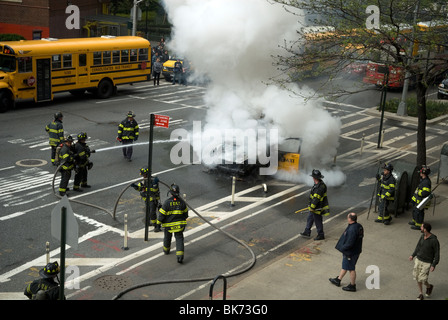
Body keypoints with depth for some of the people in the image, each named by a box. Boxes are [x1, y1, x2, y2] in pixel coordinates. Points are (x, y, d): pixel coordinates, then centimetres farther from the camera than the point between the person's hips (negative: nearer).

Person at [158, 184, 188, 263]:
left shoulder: (167, 202, -20)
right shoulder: (181, 202, -8)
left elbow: (161, 214, -15)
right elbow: (185, 212, 7)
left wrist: (158, 223, -1)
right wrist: (184, 219, 26)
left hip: (168, 224, -1)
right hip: (179, 224, 1)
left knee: (167, 237, 23)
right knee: (179, 239, 3)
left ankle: (166, 250, 46)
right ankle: (180, 255, -13)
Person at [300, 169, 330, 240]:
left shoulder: (320, 187, -30)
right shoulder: (318, 184, 3)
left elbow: (316, 198, -28)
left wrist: (312, 207, -24)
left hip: (317, 208, -10)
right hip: (313, 205, 10)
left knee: (318, 221, 4)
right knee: (310, 219, 22)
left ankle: (321, 235, 18)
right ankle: (307, 232, 35)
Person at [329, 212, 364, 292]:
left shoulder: (352, 230, -32)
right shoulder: (359, 226, -1)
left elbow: (349, 243, -31)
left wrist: (342, 248, -13)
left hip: (350, 252, -10)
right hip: (356, 250, 10)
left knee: (351, 269, 7)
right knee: (345, 266, 23)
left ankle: (352, 286, 22)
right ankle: (338, 280, 38)